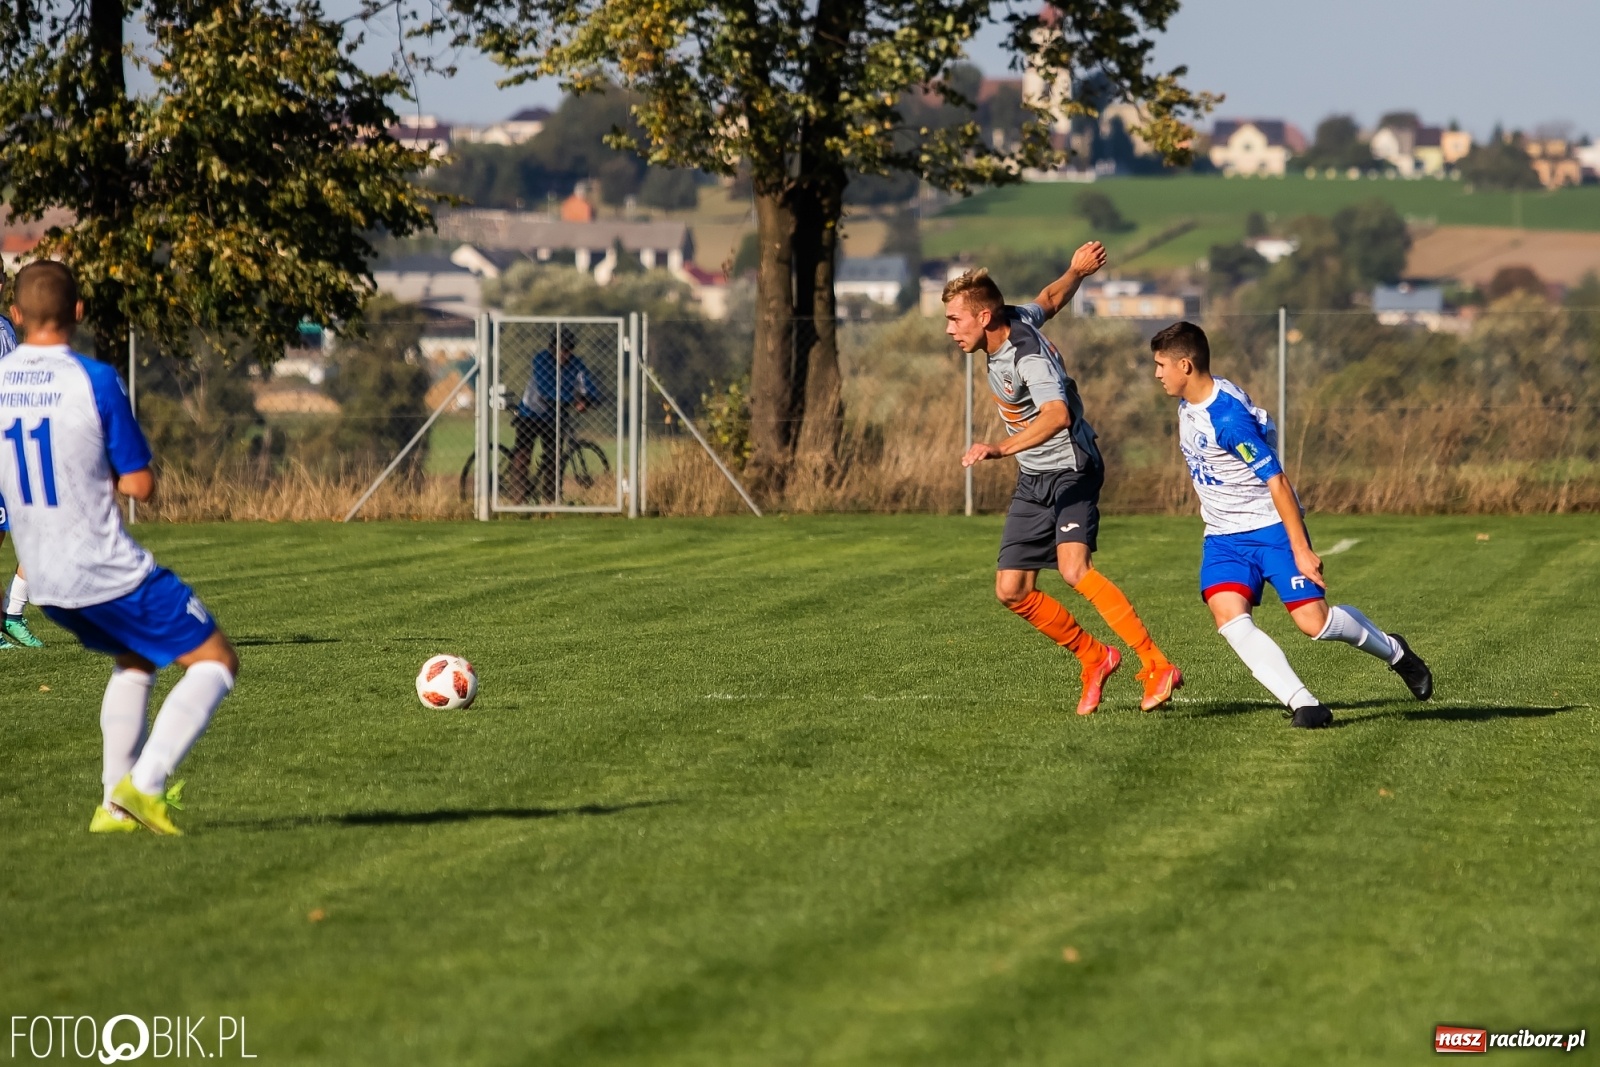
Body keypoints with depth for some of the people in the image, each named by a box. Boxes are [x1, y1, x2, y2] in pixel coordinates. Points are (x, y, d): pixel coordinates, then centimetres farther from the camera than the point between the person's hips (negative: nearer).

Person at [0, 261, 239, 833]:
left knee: (134, 661, 30)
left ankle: (116, 804, 23)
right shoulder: (95, 380, -15)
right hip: (112, 571, -6)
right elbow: (140, 484, -10)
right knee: (216, 661, 6)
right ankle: (145, 783, -11)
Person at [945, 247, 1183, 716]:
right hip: (1033, 480, 9)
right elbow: (1049, 300, 22)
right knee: (1012, 591, 3)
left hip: (1070, 471, -9)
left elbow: (1058, 415, -46)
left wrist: (1000, 448, -56)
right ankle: (1094, 658, 20)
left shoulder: (1029, 358, -27)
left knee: (1074, 569, -29)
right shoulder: (1014, 318, -1)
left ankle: (1157, 668, -29)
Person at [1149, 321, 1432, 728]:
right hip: (1223, 537, 8)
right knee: (1229, 618, -17)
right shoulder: (1189, 404, 2)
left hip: (1271, 527, -8)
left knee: (1314, 622, -8)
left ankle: (1393, 651, 22)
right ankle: (1302, 704, -20)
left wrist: (1301, 549, -26)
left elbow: (1276, 482, -25)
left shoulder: (1228, 417, -26)